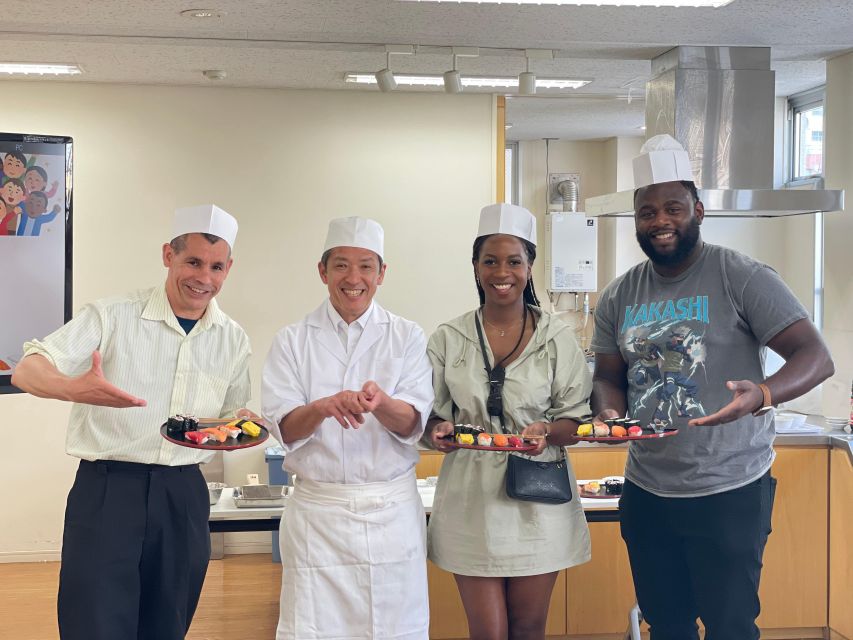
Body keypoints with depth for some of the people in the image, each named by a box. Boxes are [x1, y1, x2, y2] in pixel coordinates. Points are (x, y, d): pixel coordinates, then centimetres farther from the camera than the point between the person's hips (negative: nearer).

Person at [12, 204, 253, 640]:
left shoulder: (233, 340, 8)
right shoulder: (113, 317, -6)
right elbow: (27, 371, -13)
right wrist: (73, 388, -36)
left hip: (183, 497, 4)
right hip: (107, 490, -4)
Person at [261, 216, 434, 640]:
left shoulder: (407, 338, 5)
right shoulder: (293, 341, 4)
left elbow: (412, 424, -5)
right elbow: (284, 428, -4)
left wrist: (379, 402, -27)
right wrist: (324, 407, -25)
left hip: (391, 512, 0)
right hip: (317, 510, 0)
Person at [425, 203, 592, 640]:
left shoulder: (557, 338, 0)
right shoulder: (448, 339, 3)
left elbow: (576, 420, 2)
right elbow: (433, 416, 8)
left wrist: (547, 431, -19)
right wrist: (439, 430, -15)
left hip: (538, 500, 0)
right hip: (472, 500, 0)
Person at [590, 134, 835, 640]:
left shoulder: (742, 278, -10)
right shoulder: (619, 298, 7)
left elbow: (816, 356, -15)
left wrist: (760, 395, -35)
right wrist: (610, 412, -9)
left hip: (729, 492, -5)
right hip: (646, 492, 5)